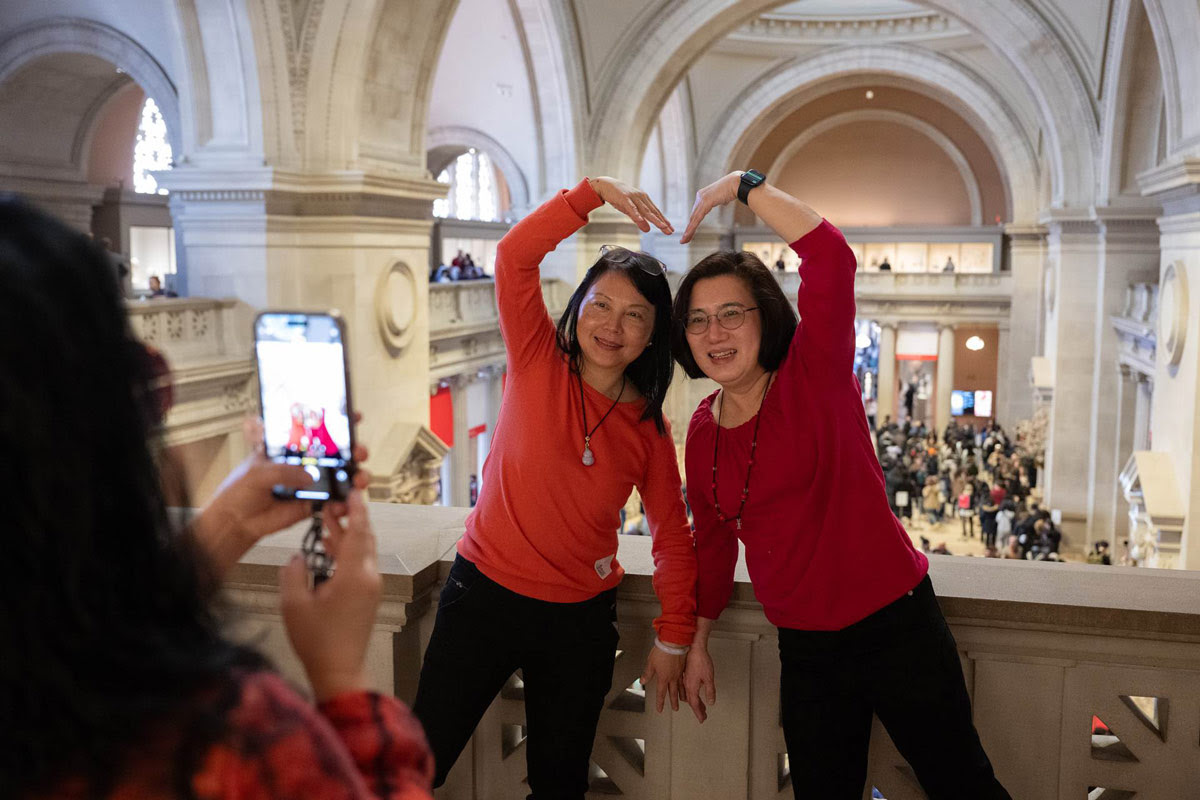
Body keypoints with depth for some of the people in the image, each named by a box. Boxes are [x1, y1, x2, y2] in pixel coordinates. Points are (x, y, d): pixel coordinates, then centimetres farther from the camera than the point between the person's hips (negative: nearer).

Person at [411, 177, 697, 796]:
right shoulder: (538, 362, -6)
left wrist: (673, 637, 1)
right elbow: (514, 256, -19)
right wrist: (595, 191, -27)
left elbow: (672, 537, 4)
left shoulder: (650, 429, -1)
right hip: (485, 592, -2)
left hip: (581, 620, 2)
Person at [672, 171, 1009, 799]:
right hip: (804, 649, 5)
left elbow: (830, 258, -29)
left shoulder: (813, 377, -13)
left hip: (895, 628, -5)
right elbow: (713, 540, 15)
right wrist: (697, 642, 20)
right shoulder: (702, 431, 3)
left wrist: (744, 185, -21)